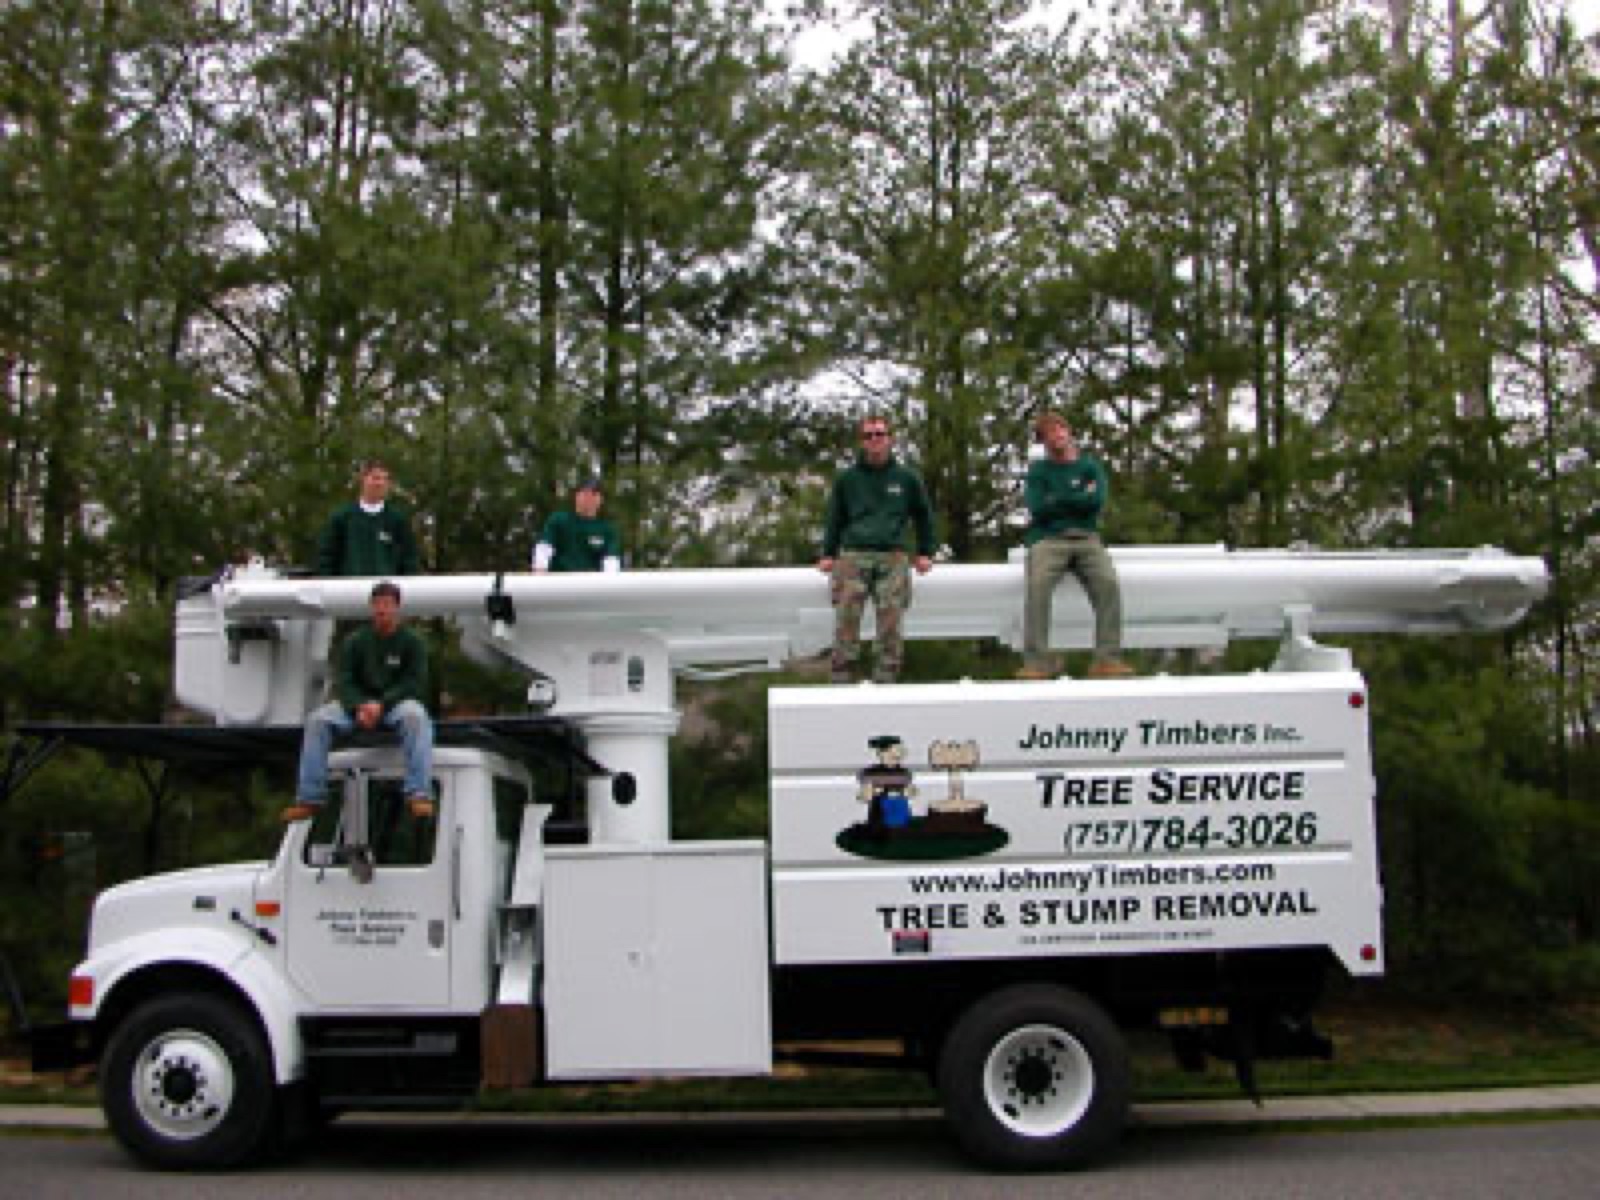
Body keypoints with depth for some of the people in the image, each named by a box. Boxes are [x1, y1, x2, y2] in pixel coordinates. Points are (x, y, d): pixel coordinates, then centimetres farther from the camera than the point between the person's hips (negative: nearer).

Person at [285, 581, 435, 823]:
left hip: (397, 704, -3)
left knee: (416, 716, -37)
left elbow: (415, 684, -8)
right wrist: (359, 707, -20)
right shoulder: (355, 641, 7)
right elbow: (345, 682, 2)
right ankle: (309, 798, -18)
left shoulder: (411, 642, 1)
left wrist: (382, 704, -22)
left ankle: (419, 794, -42)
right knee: (317, 720, -19)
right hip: (359, 704, 3)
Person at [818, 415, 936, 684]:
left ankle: (885, 683, -1)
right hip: (853, 557, 0)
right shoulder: (846, 478, 12)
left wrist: (925, 553, 16)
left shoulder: (907, 478, 11)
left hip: (892, 559, 0)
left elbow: (923, 516, 22)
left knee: (891, 625, -6)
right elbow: (835, 519, 20)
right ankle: (841, 682, -7)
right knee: (846, 622, -10)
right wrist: (828, 554, 12)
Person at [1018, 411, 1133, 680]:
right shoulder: (1038, 470, 13)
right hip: (1049, 539, -1)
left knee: (1108, 583, -26)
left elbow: (1096, 501, -4)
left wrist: (1057, 500, 0)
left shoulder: (1090, 465, 15)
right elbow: (1037, 508, -4)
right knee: (1038, 585, -30)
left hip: (1086, 539, 1)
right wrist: (1078, 498, 1)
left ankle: (1107, 658, -27)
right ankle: (1037, 662, -33)